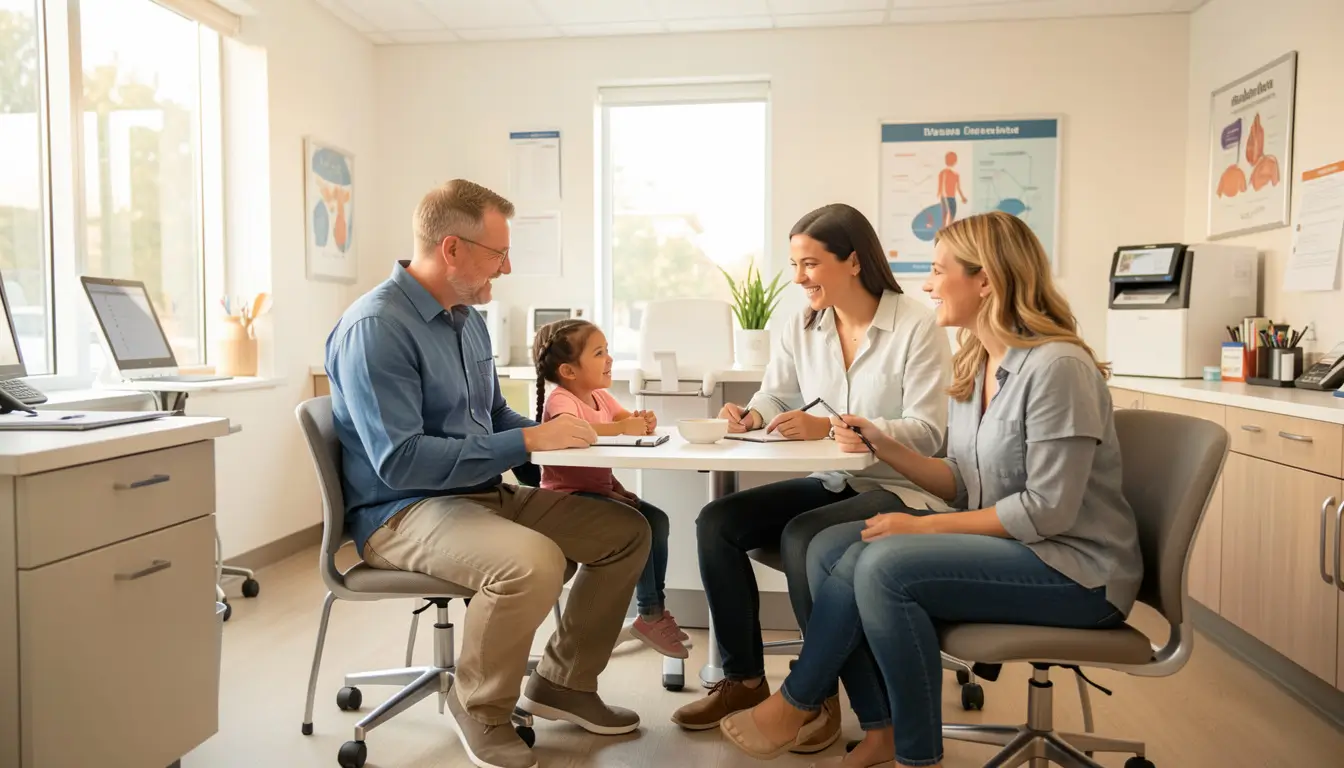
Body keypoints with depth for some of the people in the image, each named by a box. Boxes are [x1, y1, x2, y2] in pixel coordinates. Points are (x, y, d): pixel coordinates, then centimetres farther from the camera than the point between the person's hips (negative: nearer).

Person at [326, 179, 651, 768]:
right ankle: (480, 707, -7)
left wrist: (559, 435, 1)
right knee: (533, 561, -36)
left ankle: (563, 681, 17)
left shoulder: (467, 317, 9)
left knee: (627, 531, 3)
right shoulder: (375, 327, -19)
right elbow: (401, 462, -27)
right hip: (402, 511, -9)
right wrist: (529, 441, -26)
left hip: (484, 494, 9)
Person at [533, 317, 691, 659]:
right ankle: (650, 614, -7)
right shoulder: (561, 399, -17)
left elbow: (628, 420, 10)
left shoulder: (601, 396, 10)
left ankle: (656, 608, 3)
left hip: (603, 487, 9)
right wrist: (622, 427, -35)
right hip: (570, 494, -9)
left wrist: (643, 422, -14)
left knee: (656, 519, -5)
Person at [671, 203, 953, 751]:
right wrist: (752, 417, -18)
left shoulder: (918, 325, -12)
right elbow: (775, 397, 8)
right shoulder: (801, 327, 7)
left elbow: (926, 433, -19)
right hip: (828, 482, 7)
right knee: (717, 522, -12)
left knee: (802, 538, -32)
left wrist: (830, 427, -30)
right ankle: (743, 679, 1)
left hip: (900, 490, -6)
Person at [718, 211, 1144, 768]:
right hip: (1004, 546, 9)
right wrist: (885, 448, -5)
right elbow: (965, 487, 8)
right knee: (830, 550, -7)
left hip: (1076, 570, -8)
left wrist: (923, 526, -18)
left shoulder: (1056, 366, -18)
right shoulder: (972, 366, 9)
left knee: (884, 566, -28)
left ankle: (797, 706, -5)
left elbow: (1048, 510, -21)